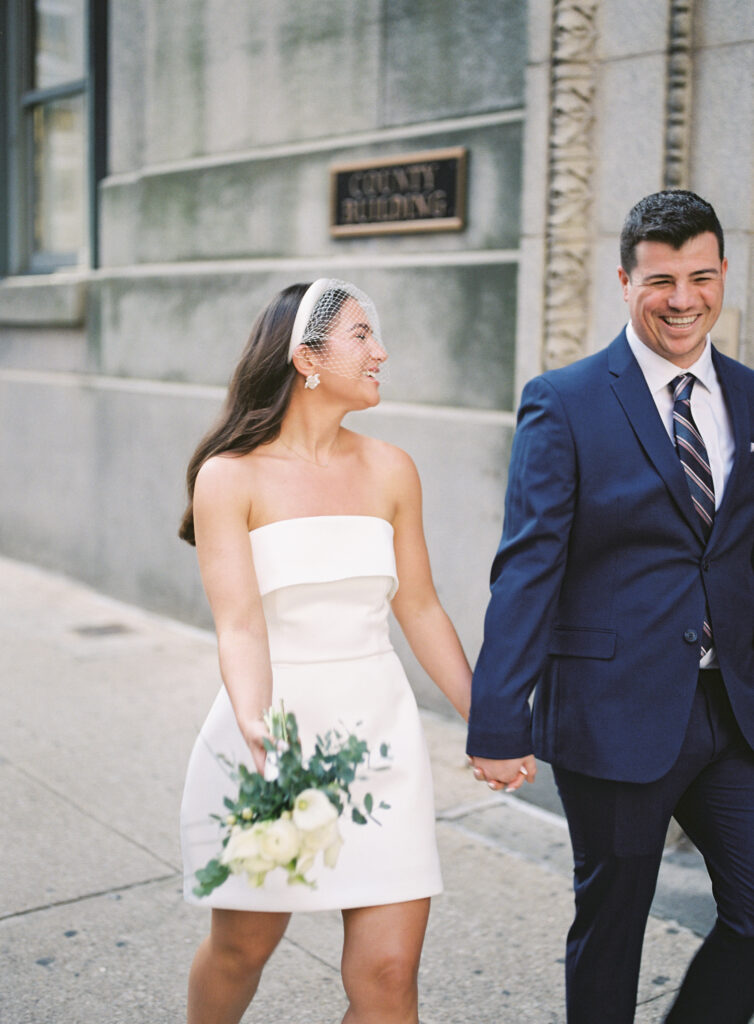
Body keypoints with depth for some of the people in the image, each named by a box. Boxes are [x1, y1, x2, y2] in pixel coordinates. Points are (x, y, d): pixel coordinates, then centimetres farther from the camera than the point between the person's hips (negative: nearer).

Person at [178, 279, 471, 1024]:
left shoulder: (389, 470, 5)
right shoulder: (231, 475, -7)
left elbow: (419, 607, 10)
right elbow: (239, 621, -17)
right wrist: (256, 728, -34)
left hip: (379, 732, 3)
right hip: (269, 738, -3)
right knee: (243, 947, 16)